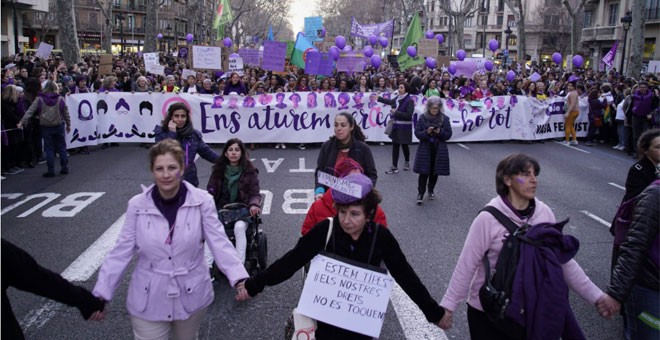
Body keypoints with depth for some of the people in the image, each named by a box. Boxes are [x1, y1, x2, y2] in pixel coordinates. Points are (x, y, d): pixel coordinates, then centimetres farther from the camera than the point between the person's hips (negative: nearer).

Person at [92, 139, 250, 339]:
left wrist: (239, 279, -27)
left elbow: (219, 243, -14)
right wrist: (101, 295, -7)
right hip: (149, 300, 0)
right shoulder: (137, 205, -8)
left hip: (191, 296, 0)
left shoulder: (202, 201, -12)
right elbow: (121, 252, -4)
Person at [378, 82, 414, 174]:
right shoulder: (397, 98, 4)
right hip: (396, 126, 6)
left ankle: (407, 162, 34)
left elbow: (408, 115, -19)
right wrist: (378, 98, 30)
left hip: (405, 127, -6)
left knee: (404, 145, 10)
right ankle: (394, 166, 9)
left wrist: (396, 113, -18)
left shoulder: (409, 100, -15)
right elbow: (390, 101, 25)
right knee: (395, 145, 5)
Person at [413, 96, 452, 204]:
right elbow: (417, 133, -4)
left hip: (439, 149, 2)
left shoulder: (444, 118, -1)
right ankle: (420, 193, 2)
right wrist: (426, 132, -21)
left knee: (434, 172, 12)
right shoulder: (423, 118, -3)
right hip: (425, 149, -1)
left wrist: (440, 132, -19)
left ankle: (431, 190, 32)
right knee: (424, 172, -5)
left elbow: (448, 134, 0)